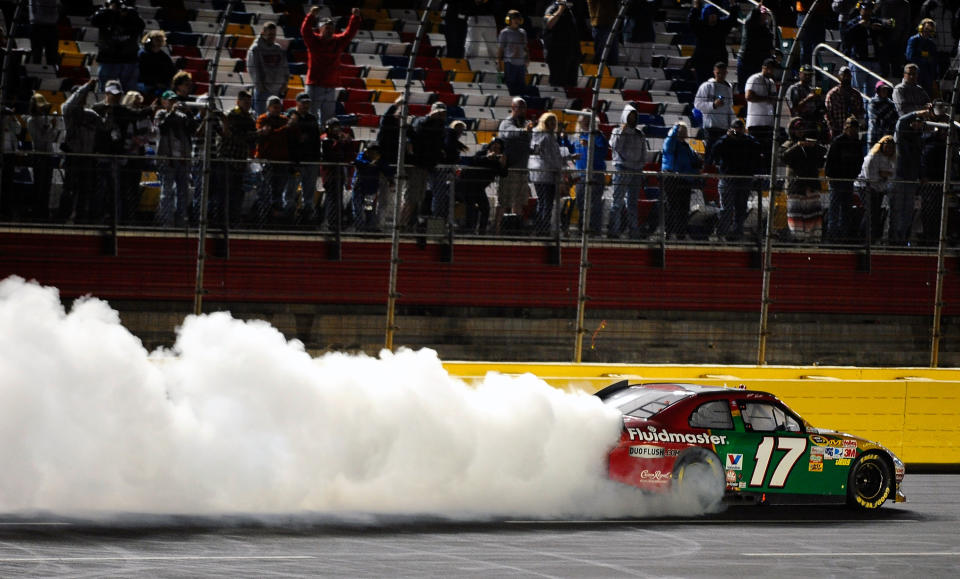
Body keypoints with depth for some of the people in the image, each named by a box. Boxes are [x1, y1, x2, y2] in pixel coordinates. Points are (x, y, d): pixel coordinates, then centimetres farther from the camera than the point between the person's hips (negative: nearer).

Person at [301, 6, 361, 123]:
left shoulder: (338, 41, 9)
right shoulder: (314, 41, -4)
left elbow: (350, 32, 7)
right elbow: (305, 31, -19)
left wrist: (356, 17, -9)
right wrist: (311, 15, -35)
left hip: (331, 86, 5)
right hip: (314, 86, -5)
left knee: (328, 119, 10)